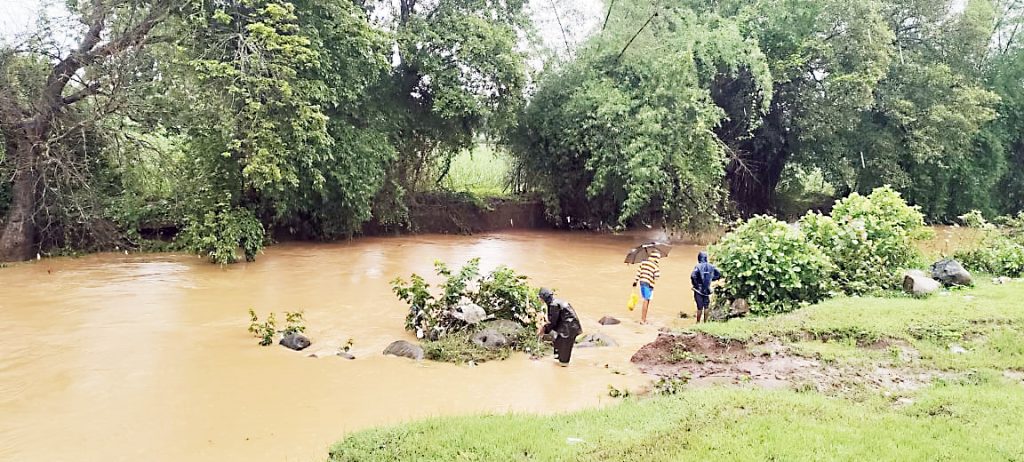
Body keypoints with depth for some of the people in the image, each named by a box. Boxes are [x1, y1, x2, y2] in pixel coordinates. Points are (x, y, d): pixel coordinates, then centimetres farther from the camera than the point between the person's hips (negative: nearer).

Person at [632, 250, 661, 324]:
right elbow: (656, 277, -11)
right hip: (649, 284, -6)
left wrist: (635, 281, 13)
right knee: (646, 301, 0)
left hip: (642, 283, 6)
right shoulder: (655, 266, -8)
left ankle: (644, 318, 23)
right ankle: (642, 319, 1)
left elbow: (638, 272, 8)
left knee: (646, 300, 17)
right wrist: (659, 271, 8)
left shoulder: (643, 262, 8)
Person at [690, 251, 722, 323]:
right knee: (706, 307, 14)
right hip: (707, 290, 3)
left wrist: (695, 283, -11)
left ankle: (698, 322, 9)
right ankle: (705, 322, 19)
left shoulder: (698, 266, -13)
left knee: (700, 307, 2)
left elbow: (693, 276, -27)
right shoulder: (711, 267, -1)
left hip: (699, 290, -3)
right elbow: (719, 275, 3)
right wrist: (710, 279, 10)